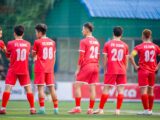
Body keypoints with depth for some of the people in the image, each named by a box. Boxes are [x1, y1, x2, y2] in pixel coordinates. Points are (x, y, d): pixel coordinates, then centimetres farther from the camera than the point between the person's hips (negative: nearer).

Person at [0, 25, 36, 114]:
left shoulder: (11, 43, -6)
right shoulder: (27, 44, 3)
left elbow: (8, 56, 7)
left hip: (13, 70, -2)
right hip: (24, 70, 2)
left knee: (8, 88, -3)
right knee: (28, 88, 8)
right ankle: (32, 108, 6)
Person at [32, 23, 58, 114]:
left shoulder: (37, 42, -7)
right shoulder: (52, 42, 9)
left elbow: (33, 54, 1)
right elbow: (54, 57, 12)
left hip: (40, 68, -5)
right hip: (50, 69, 5)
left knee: (40, 87, -4)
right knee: (52, 88, 8)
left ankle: (42, 108, -11)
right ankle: (56, 108, 6)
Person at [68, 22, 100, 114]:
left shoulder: (84, 41, -7)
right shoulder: (97, 42, 14)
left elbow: (81, 57, -10)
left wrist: (78, 69, -6)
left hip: (86, 66, -7)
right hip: (95, 67, 7)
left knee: (77, 85, -1)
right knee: (92, 88, 5)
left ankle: (78, 107, -8)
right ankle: (91, 109, 3)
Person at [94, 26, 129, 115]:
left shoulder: (108, 44, 0)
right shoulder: (125, 45, 5)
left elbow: (105, 59, 1)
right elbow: (126, 60, 8)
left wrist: (105, 69, 10)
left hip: (111, 70, -1)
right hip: (122, 71, 1)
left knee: (106, 89, 2)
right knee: (120, 90, 2)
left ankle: (101, 109, 4)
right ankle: (118, 110, -1)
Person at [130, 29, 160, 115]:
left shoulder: (139, 47, -7)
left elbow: (131, 56, -19)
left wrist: (135, 66, -11)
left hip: (143, 71, -4)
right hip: (152, 71, 4)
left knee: (143, 90, -4)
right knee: (151, 90, 12)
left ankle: (146, 110, -8)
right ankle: (150, 110, 15)